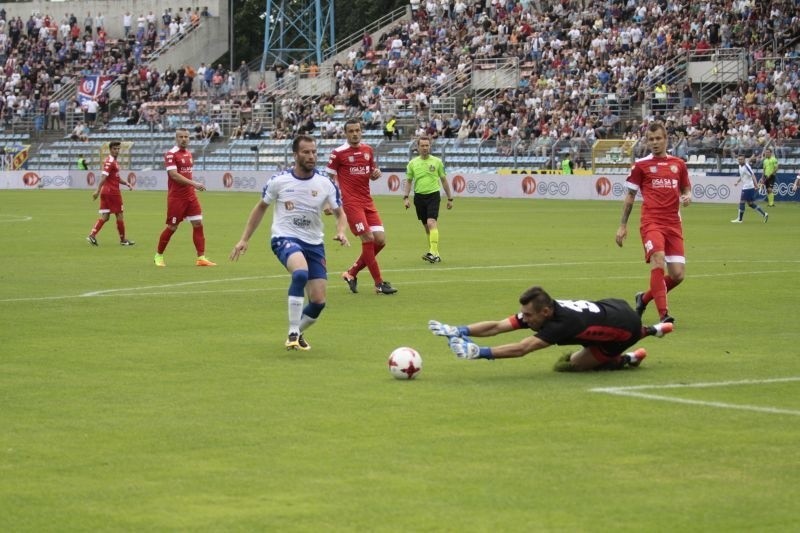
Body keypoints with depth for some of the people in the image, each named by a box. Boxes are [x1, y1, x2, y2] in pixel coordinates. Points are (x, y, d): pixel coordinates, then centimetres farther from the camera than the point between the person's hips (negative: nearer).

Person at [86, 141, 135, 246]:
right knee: (120, 215, 3)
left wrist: (127, 183, 10)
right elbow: (103, 177, -21)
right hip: (113, 191, -9)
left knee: (105, 216, 5)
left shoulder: (114, 161, 18)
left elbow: (117, 177, 24)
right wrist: (98, 191, -27)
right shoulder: (110, 162, -13)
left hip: (106, 191, 9)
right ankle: (123, 239, 12)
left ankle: (92, 235, -6)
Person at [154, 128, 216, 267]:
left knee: (198, 224, -2)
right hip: (176, 197, -7)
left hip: (190, 195, 7)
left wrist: (193, 187, 11)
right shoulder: (171, 154, -12)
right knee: (172, 227, 1)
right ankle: (158, 256, 18)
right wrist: (194, 183, -29)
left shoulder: (188, 153, 12)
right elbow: (174, 175, -23)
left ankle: (201, 258, -1)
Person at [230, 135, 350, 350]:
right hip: (285, 238, -3)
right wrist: (244, 239, 8)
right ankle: (292, 334, -26)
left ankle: (297, 332, 29)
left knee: (319, 302, -2)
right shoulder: (279, 181, -5)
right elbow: (261, 207, 10)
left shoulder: (325, 184, -3)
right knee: (300, 273, -36)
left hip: (314, 243, 3)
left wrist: (341, 232, -16)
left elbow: (340, 213, 7)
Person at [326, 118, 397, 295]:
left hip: (368, 201, 6)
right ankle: (379, 284, -5)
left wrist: (376, 173, -1)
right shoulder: (338, 153, -5)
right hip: (351, 202, -6)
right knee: (368, 238, -13)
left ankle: (351, 273, 16)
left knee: (380, 240, -1)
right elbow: (329, 178, 0)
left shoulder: (368, 150, 11)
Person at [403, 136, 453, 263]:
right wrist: (405, 197, 2)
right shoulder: (412, 163, 6)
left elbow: (444, 180, 9)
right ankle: (433, 252, 18)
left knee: (431, 223, -19)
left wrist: (450, 198, 10)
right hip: (419, 197, 3)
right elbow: (408, 181, 14)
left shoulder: (437, 162, 2)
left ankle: (434, 253, -26)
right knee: (426, 226, 8)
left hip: (433, 195, -3)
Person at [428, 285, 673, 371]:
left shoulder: (562, 323, -38)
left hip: (626, 325, -8)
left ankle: (625, 360, 6)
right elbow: (497, 326, -22)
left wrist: (479, 352, -53)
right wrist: (458, 331, -35)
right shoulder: (538, 310, -16)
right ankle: (651, 330, 44)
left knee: (568, 364, -8)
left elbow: (521, 348, -46)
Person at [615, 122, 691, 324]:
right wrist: (622, 226, 9)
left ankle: (644, 298, 24)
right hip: (651, 222, -4)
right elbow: (630, 196, 11)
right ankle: (663, 315, -31)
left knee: (677, 275, -3)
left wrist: (687, 197, -2)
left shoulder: (678, 164, 13)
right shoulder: (641, 165, 5)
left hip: (673, 224, 4)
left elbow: (686, 190, 23)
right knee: (658, 258, -29)